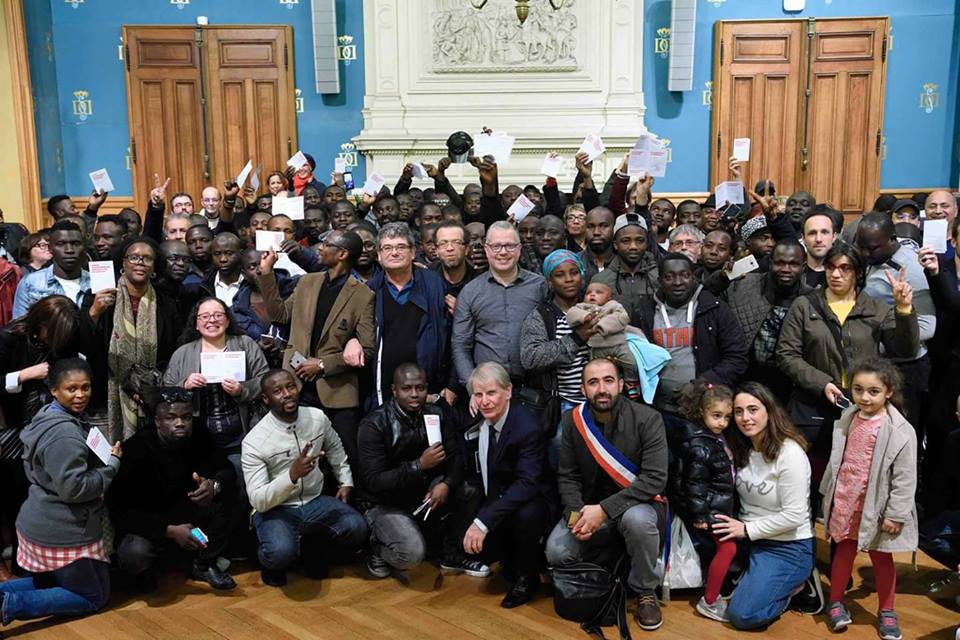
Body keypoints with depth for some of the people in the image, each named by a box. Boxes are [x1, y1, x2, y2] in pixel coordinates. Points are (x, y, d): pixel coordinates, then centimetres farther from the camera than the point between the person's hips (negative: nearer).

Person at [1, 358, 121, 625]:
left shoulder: (48, 417, 8)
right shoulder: (65, 433, -24)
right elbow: (74, 488, -28)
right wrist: (113, 463, -16)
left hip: (39, 523, 10)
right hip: (63, 532, -10)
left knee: (50, 583, 29)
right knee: (94, 596, 7)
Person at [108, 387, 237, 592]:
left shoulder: (197, 440, -9)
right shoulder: (136, 448, -22)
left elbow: (227, 470, -3)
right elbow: (119, 509, -24)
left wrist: (214, 485, -30)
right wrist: (169, 530, -32)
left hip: (181, 514, 5)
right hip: (142, 523, -4)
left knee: (220, 503, -20)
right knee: (134, 554, -35)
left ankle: (204, 565, 2)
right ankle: (144, 570, 3)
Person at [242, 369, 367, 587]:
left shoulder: (318, 417, -3)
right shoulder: (254, 441, -18)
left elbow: (335, 448, 22)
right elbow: (258, 501, -22)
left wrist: (346, 482, 15)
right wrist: (292, 475, -36)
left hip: (314, 502, 4)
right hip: (275, 509, -4)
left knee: (358, 528, -23)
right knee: (281, 552, -35)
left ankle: (314, 549, 8)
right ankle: (272, 561, 4)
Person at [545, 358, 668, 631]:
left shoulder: (647, 419, -15)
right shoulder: (573, 420, -4)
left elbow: (655, 479, -22)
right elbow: (567, 476, 2)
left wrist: (604, 510, -27)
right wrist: (577, 513, -18)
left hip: (637, 504, -3)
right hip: (590, 508, 3)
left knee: (637, 520, -38)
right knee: (557, 553, -21)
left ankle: (645, 592, -9)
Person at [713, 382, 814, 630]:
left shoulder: (790, 454, -20)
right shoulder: (741, 449, 2)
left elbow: (794, 516, -21)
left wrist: (747, 529, -16)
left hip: (788, 547, -7)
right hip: (749, 538, 7)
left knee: (741, 615, -16)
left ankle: (791, 587, 7)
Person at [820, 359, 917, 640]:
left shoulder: (900, 431, -18)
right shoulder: (848, 419, -1)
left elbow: (905, 478, -15)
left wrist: (895, 514, -15)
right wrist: (829, 493, 14)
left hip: (875, 506, -4)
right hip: (845, 502, 4)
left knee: (881, 558, 12)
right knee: (843, 551, 15)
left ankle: (886, 611, 28)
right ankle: (836, 602, 32)